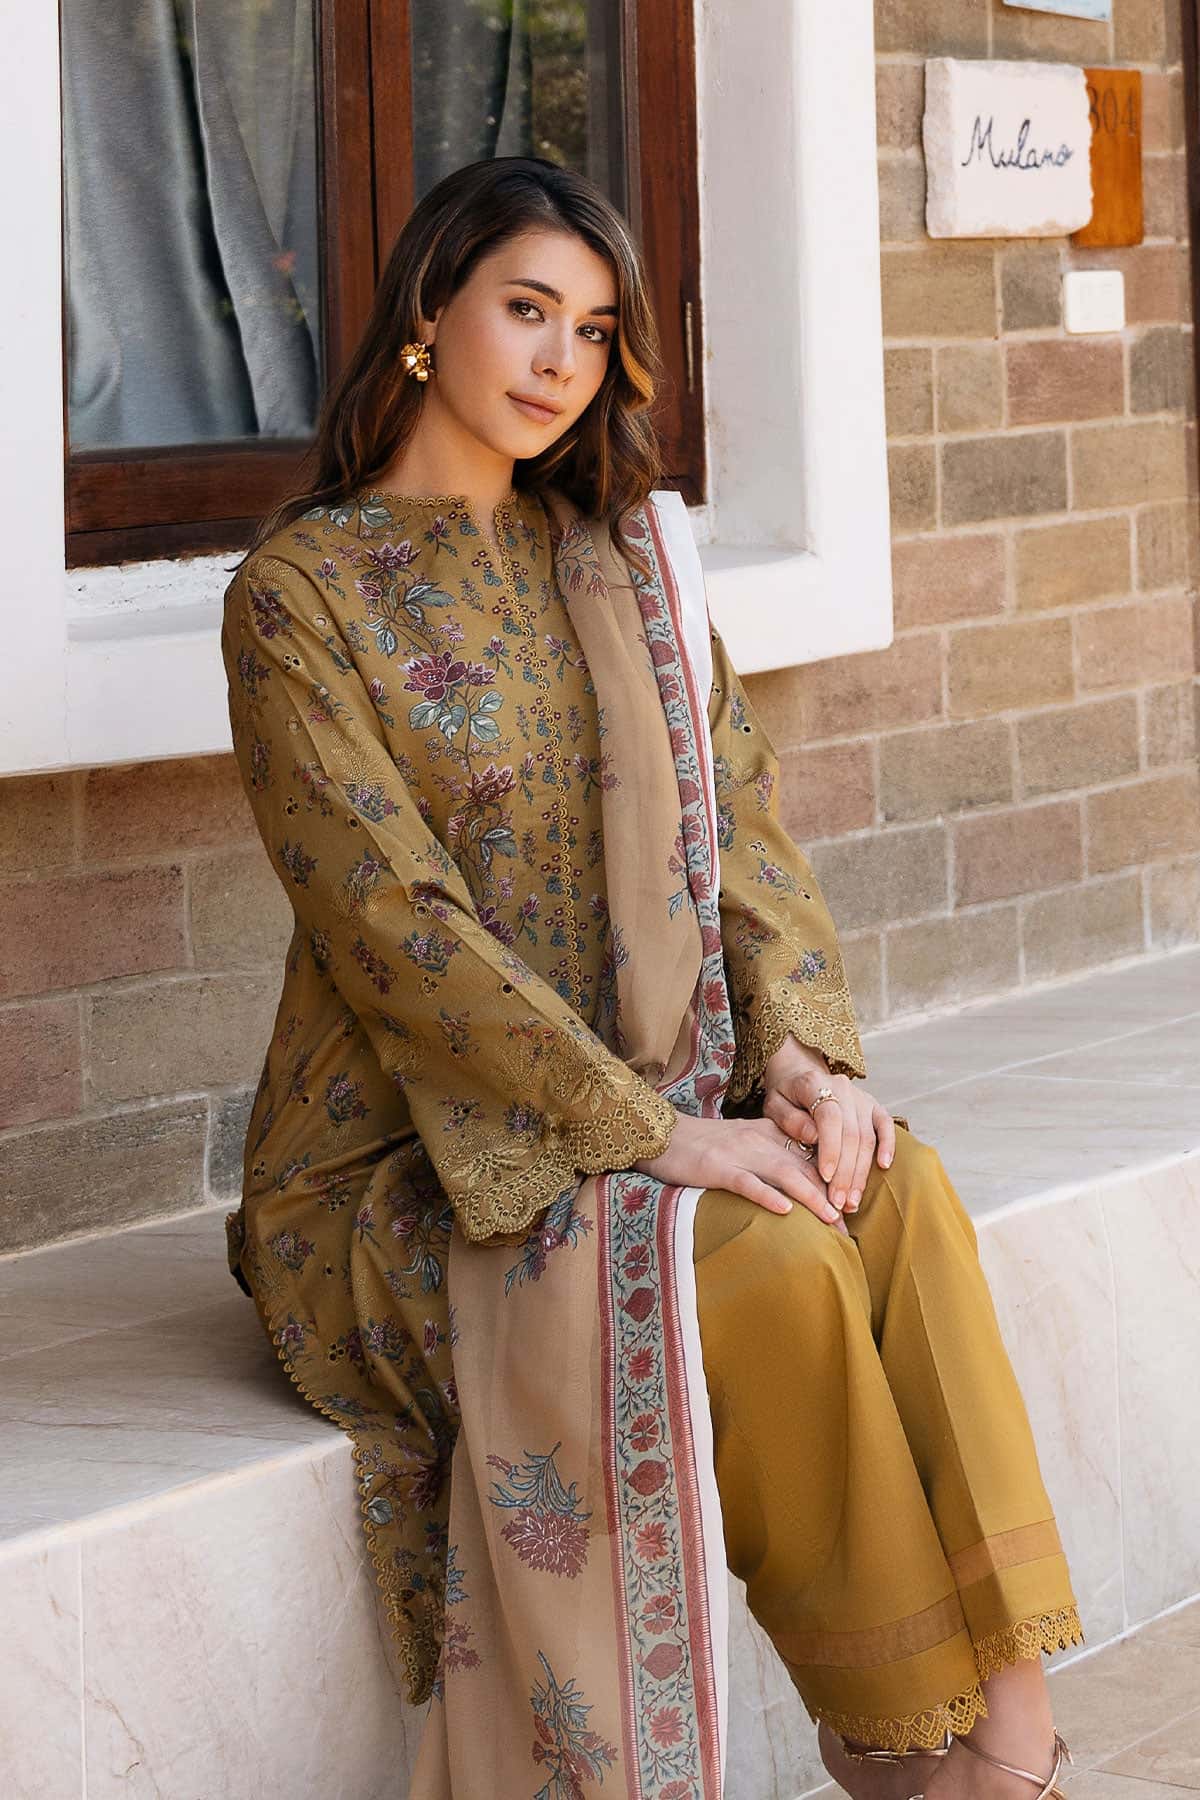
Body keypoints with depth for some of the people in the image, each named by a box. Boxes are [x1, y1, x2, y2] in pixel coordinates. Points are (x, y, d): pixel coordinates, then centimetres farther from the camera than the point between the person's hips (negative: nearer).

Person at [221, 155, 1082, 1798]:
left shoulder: (627, 556, 14)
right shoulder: (302, 595, -6)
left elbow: (744, 825, 9)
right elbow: (395, 922, -15)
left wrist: (803, 1046, -11)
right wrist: (653, 1135, -22)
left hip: (672, 1096, 5)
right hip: (420, 1165, -5)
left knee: (905, 1203, -25)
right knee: (777, 1270, -29)